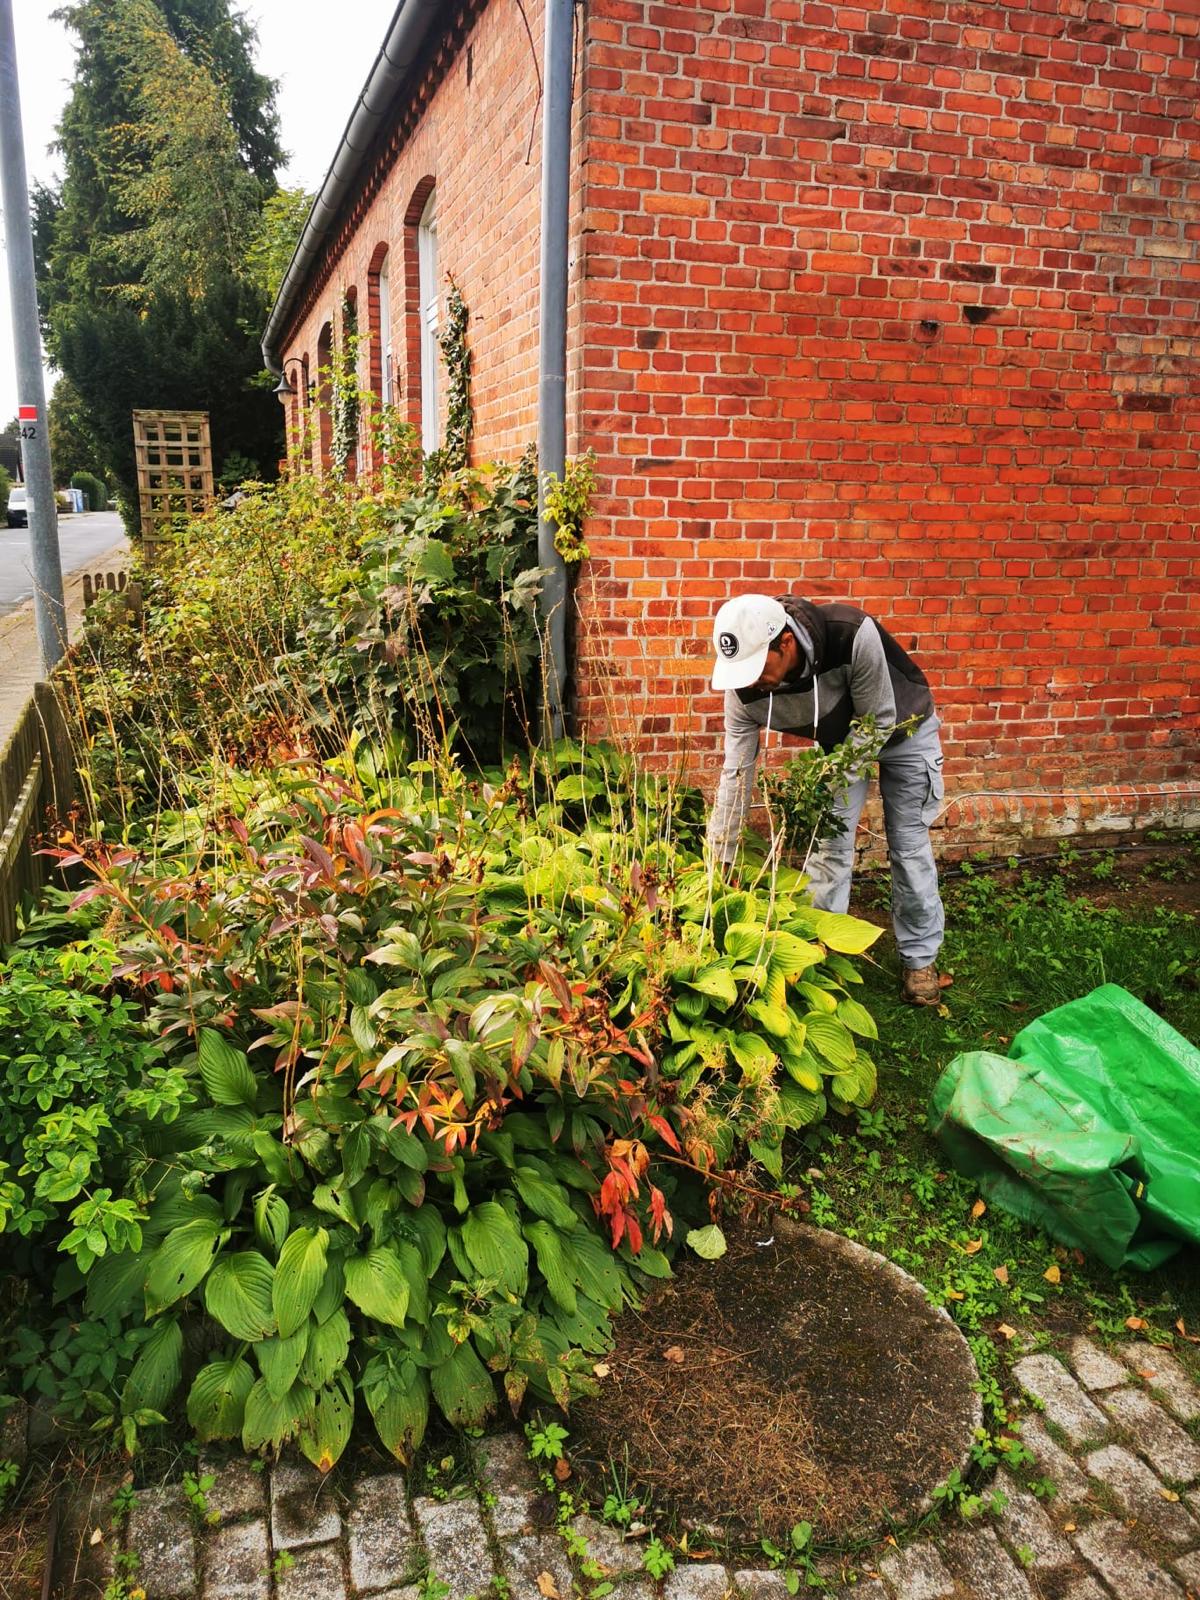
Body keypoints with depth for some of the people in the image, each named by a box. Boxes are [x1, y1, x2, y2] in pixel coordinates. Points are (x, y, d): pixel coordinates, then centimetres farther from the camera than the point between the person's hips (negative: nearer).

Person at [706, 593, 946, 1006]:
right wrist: (719, 863, -22)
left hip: (902, 727, -3)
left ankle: (920, 957, 17)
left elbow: (879, 721, -29)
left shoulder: (853, 635, -43)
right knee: (829, 843, -1)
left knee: (909, 846, 1)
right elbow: (736, 774, -22)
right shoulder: (745, 690, -29)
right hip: (842, 736, 3)